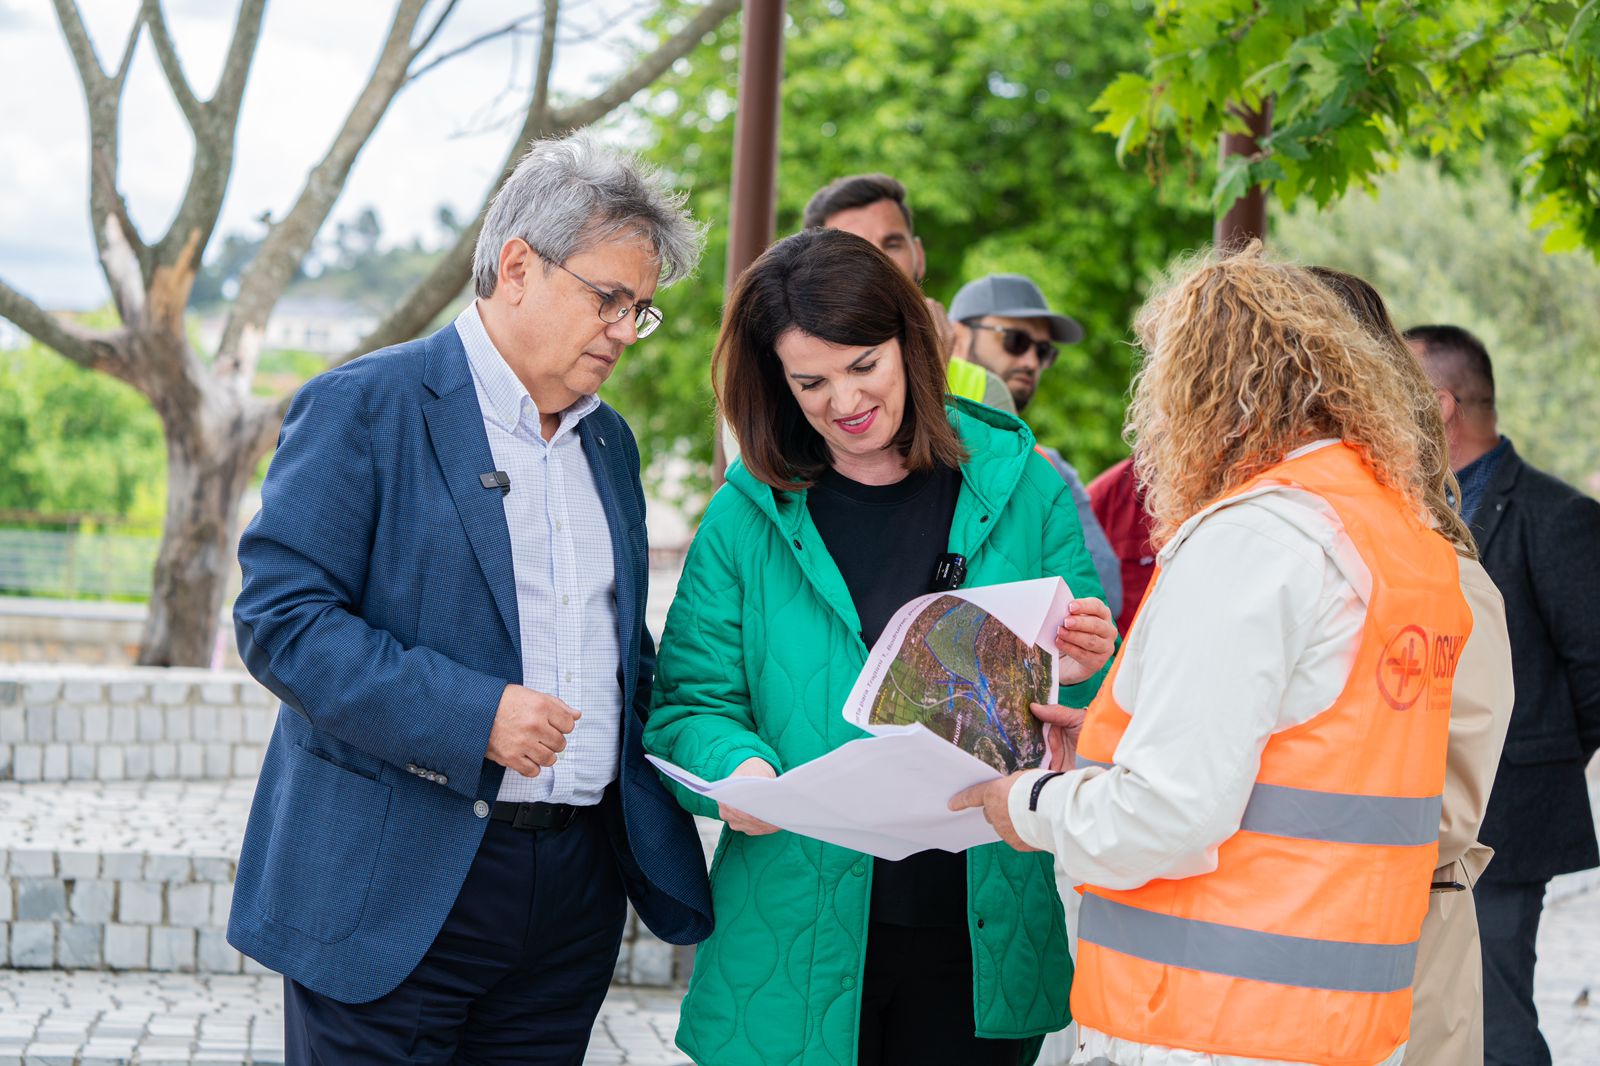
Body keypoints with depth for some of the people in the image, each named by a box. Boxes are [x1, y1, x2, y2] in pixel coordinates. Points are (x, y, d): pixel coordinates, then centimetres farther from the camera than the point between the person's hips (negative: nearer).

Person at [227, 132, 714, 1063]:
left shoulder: (611, 443, 16)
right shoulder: (364, 408, -6)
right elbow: (279, 618, -14)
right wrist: (471, 715, -22)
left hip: (576, 883, 6)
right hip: (398, 894, -6)